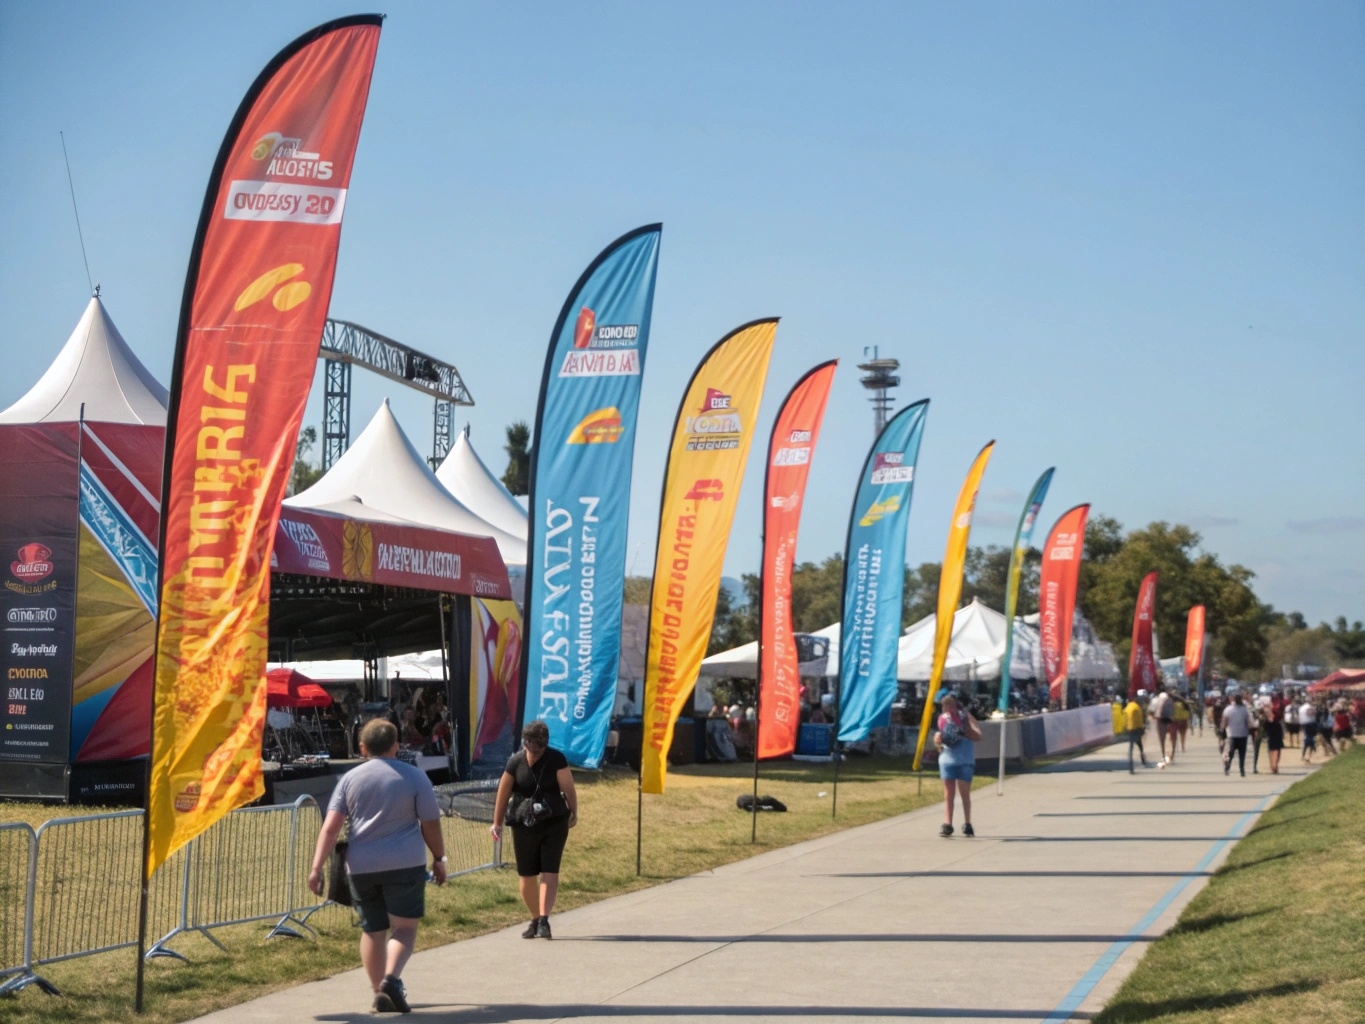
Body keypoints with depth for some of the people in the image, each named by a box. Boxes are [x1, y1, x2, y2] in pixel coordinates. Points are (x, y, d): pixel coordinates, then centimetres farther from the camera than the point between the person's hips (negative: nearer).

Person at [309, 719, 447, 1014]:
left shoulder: (350, 779, 5)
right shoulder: (414, 776, 0)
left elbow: (330, 827, -3)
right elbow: (431, 824, 1)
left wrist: (317, 867, -5)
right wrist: (439, 859, 13)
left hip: (361, 867, 3)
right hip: (404, 864, -2)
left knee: (372, 930, 13)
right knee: (404, 925, 2)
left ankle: (380, 994, 15)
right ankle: (391, 978, -20)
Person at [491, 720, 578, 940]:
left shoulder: (556, 759, -14)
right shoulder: (515, 762, -9)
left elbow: (568, 788, -8)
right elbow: (503, 793, -2)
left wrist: (573, 813, -2)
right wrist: (497, 823, 2)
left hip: (554, 824, -2)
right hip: (524, 826, 2)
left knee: (549, 872, -11)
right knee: (526, 876, 8)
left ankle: (544, 921, -15)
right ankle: (535, 920, 24)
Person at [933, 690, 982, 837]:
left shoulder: (965, 716, -4)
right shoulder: (942, 718, 8)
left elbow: (978, 737, -11)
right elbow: (939, 739, 20)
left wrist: (964, 731, -25)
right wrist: (937, 740, -3)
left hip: (965, 761, -3)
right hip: (947, 760, 3)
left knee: (965, 793, 3)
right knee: (948, 794, 1)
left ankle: (967, 825, 11)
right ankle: (947, 825, 0)